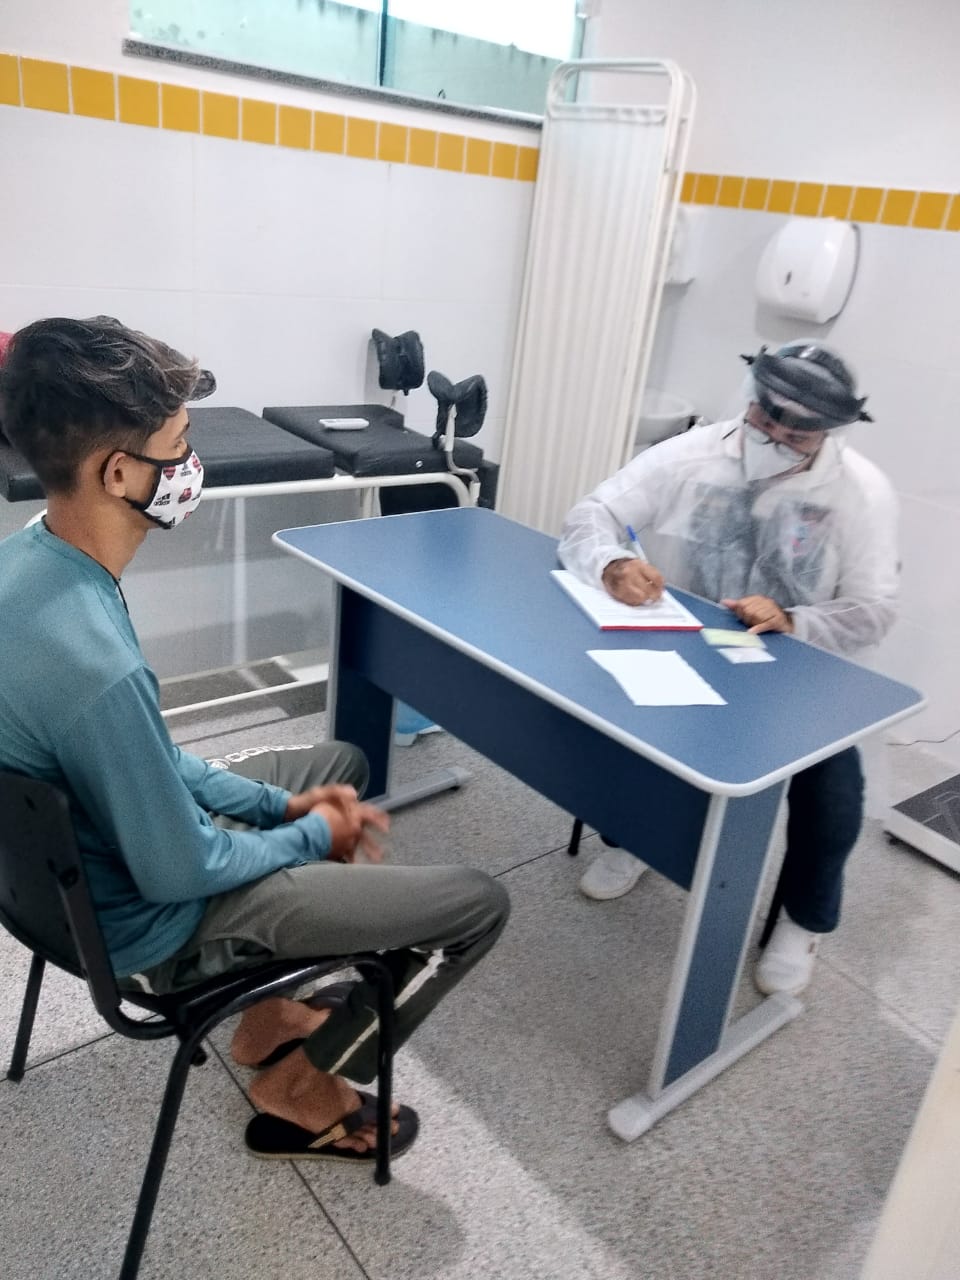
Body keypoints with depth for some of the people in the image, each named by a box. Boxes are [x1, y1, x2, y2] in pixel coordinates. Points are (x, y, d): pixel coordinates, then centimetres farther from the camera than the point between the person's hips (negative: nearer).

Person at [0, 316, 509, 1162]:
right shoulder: (95, 663, -38)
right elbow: (178, 875, -25)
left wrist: (282, 803, 1)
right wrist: (308, 834, -8)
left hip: (105, 851, 9)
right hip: (151, 923, -8)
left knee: (342, 766, 25)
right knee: (479, 903, -5)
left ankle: (275, 1011, 29)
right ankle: (296, 1087, 16)